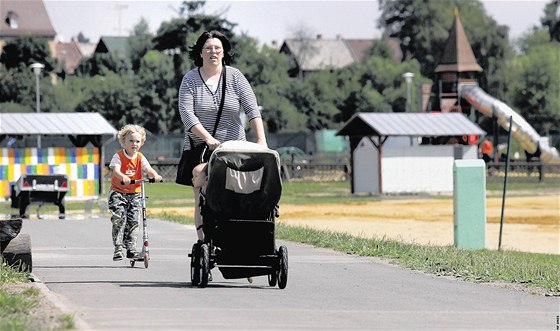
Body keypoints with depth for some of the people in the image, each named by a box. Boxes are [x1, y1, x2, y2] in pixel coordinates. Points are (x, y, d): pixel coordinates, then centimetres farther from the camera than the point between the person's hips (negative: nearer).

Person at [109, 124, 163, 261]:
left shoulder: (140, 158, 2)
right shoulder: (118, 156, -7)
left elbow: (148, 169, -14)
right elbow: (116, 170, -24)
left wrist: (155, 175, -37)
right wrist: (123, 177, -46)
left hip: (135, 193, 3)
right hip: (118, 192, -3)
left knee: (133, 220, -2)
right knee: (119, 219, -14)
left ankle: (131, 248, 8)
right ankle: (118, 248, -8)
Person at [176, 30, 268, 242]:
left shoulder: (235, 77, 1)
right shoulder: (190, 79, -1)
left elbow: (252, 109, -6)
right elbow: (186, 113, -12)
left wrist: (261, 140, -20)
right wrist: (208, 138, -26)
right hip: (199, 148, 0)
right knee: (202, 200, -3)